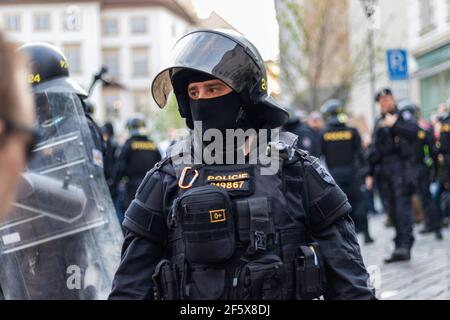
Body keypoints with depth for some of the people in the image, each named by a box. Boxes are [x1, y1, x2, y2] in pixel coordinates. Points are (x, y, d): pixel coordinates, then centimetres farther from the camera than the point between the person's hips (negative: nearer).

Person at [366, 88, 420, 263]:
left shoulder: (404, 117, 5)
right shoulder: (379, 123, 22)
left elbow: (413, 131, -17)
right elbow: (374, 150, 23)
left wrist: (394, 124, -20)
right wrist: (369, 173, 19)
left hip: (400, 165, -6)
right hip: (383, 169, 6)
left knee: (402, 206, -14)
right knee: (392, 209, 5)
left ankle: (404, 246, -19)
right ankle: (400, 247, 10)